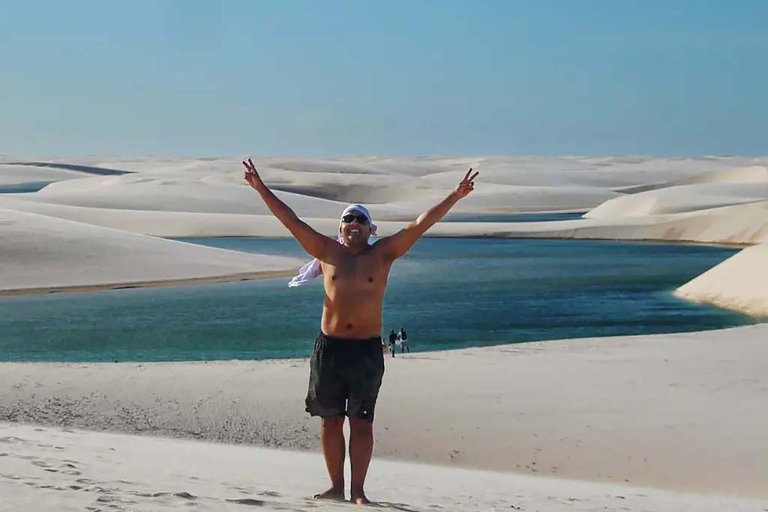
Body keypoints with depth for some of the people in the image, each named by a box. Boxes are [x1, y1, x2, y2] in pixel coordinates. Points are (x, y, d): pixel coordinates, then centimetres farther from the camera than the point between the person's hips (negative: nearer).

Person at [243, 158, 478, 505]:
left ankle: (358, 491, 7)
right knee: (330, 421, 7)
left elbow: (421, 224, -2)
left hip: (367, 349, -1)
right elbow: (290, 220, 4)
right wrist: (261, 189, 0)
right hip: (329, 347, 1)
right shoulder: (327, 252, 6)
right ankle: (336, 487, 18)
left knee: (361, 423, 2)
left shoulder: (383, 254, 3)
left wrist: (454, 197, -8)